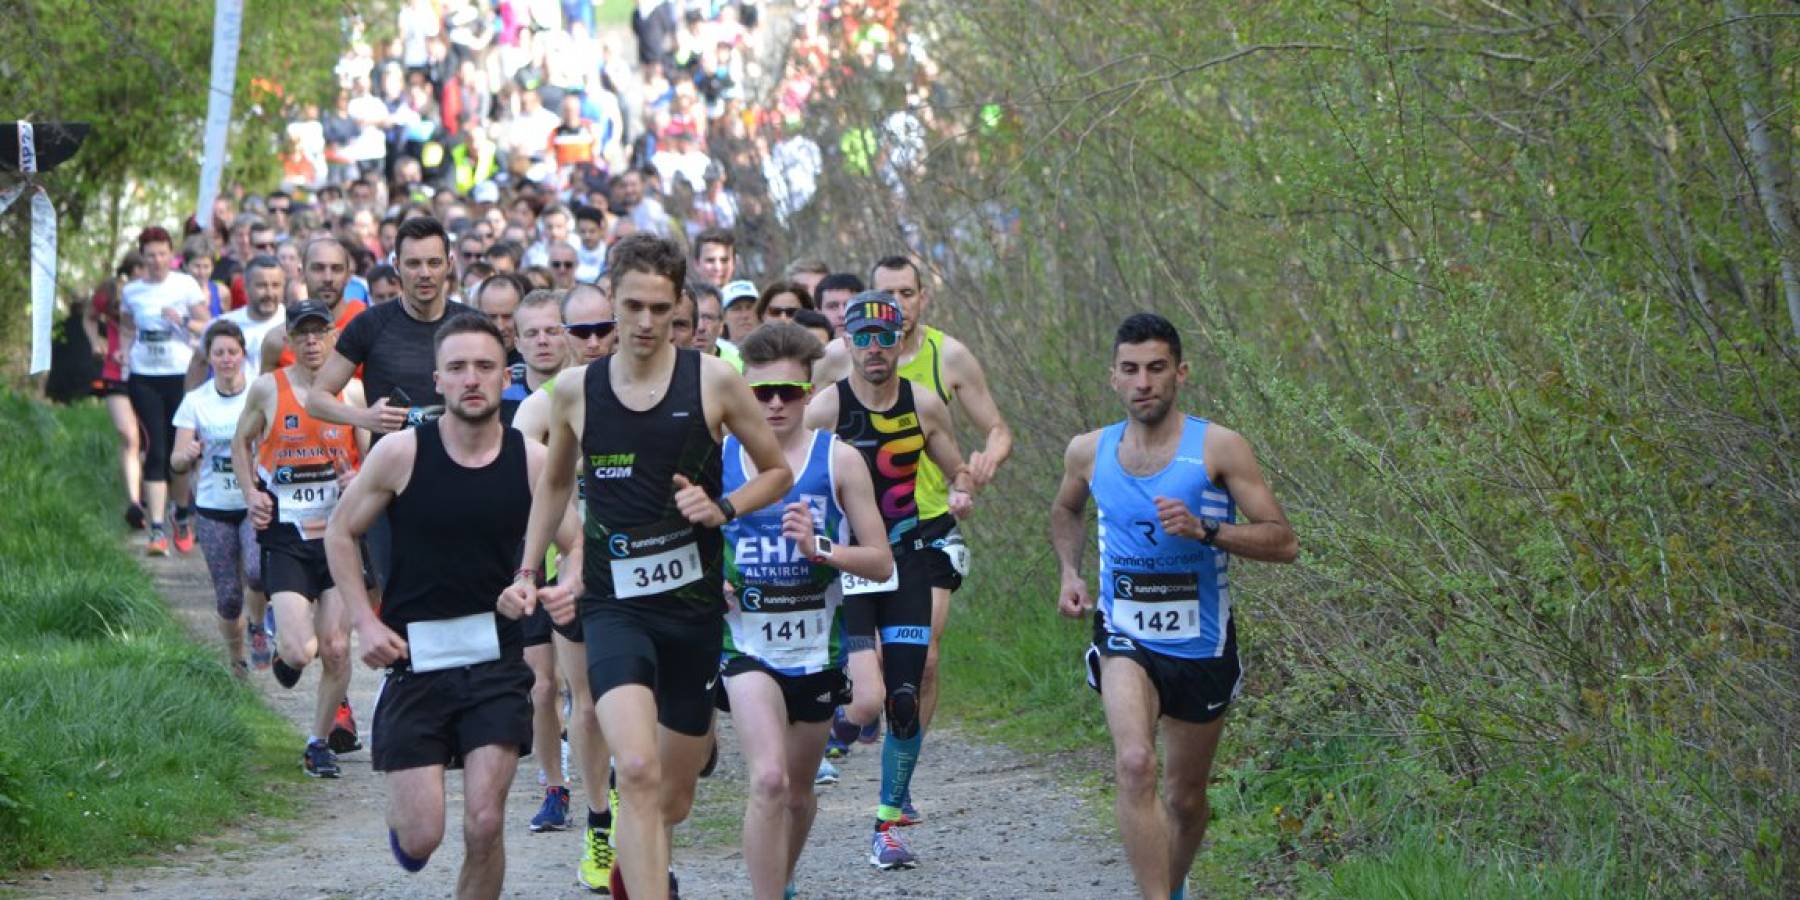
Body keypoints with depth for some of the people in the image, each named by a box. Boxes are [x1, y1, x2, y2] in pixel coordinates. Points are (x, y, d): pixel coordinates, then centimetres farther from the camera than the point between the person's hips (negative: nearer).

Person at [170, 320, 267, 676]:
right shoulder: (195, 402, 0)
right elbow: (177, 461, -2)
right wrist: (187, 455, -25)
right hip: (214, 509, 1)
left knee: (258, 572, -26)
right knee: (228, 597, 2)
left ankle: (259, 627, 5)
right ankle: (237, 658, 27)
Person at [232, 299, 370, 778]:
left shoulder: (352, 391, 2)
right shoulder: (268, 388, -1)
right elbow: (241, 441, 15)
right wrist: (251, 493, 0)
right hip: (285, 536, -1)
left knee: (336, 649, -1)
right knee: (299, 651, -14)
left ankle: (320, 740, 19)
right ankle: (284, 648, 24)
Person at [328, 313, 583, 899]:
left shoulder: (532, 461, -3)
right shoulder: (400, 453, -7)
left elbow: (579, 547, 6)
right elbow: (341, 533, 6)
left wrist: (571, 588, -17)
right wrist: (365, 622, -3)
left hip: (497, 659, 1)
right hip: (415, 658, -1)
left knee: (485, 824, -9)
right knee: (421, 838, -3)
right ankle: (400, 808, 34)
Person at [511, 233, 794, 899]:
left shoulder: (713, 381, -3)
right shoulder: (575, 389, 2)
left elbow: (777, 473, 8)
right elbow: (555, 484, 20)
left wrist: (722, 508, -10)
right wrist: (527, 573, 17)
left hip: (695, 602, 1)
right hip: (614, 604, -1)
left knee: (675, 792, 14)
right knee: (638, 770, -24)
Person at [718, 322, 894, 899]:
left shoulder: (838, 460, -3)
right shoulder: (717, 458, -2)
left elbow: (881, 563, -3)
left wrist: (819, 549, -20)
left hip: (817, 647, 2)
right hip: (747, 642, -2)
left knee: (798, 791, 17)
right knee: (769, 779, -22)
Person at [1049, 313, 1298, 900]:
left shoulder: (1218, 448, -10)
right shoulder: (1089, 453, 0)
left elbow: (1283, 543, -13)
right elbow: (1065, 511, 24)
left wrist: (1204, 530, -26)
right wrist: (1070, 573, 8)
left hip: (1201, 647, 0)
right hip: (1126, 638, 0)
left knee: (1186, 798, 14)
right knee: (1134, 765, -27)